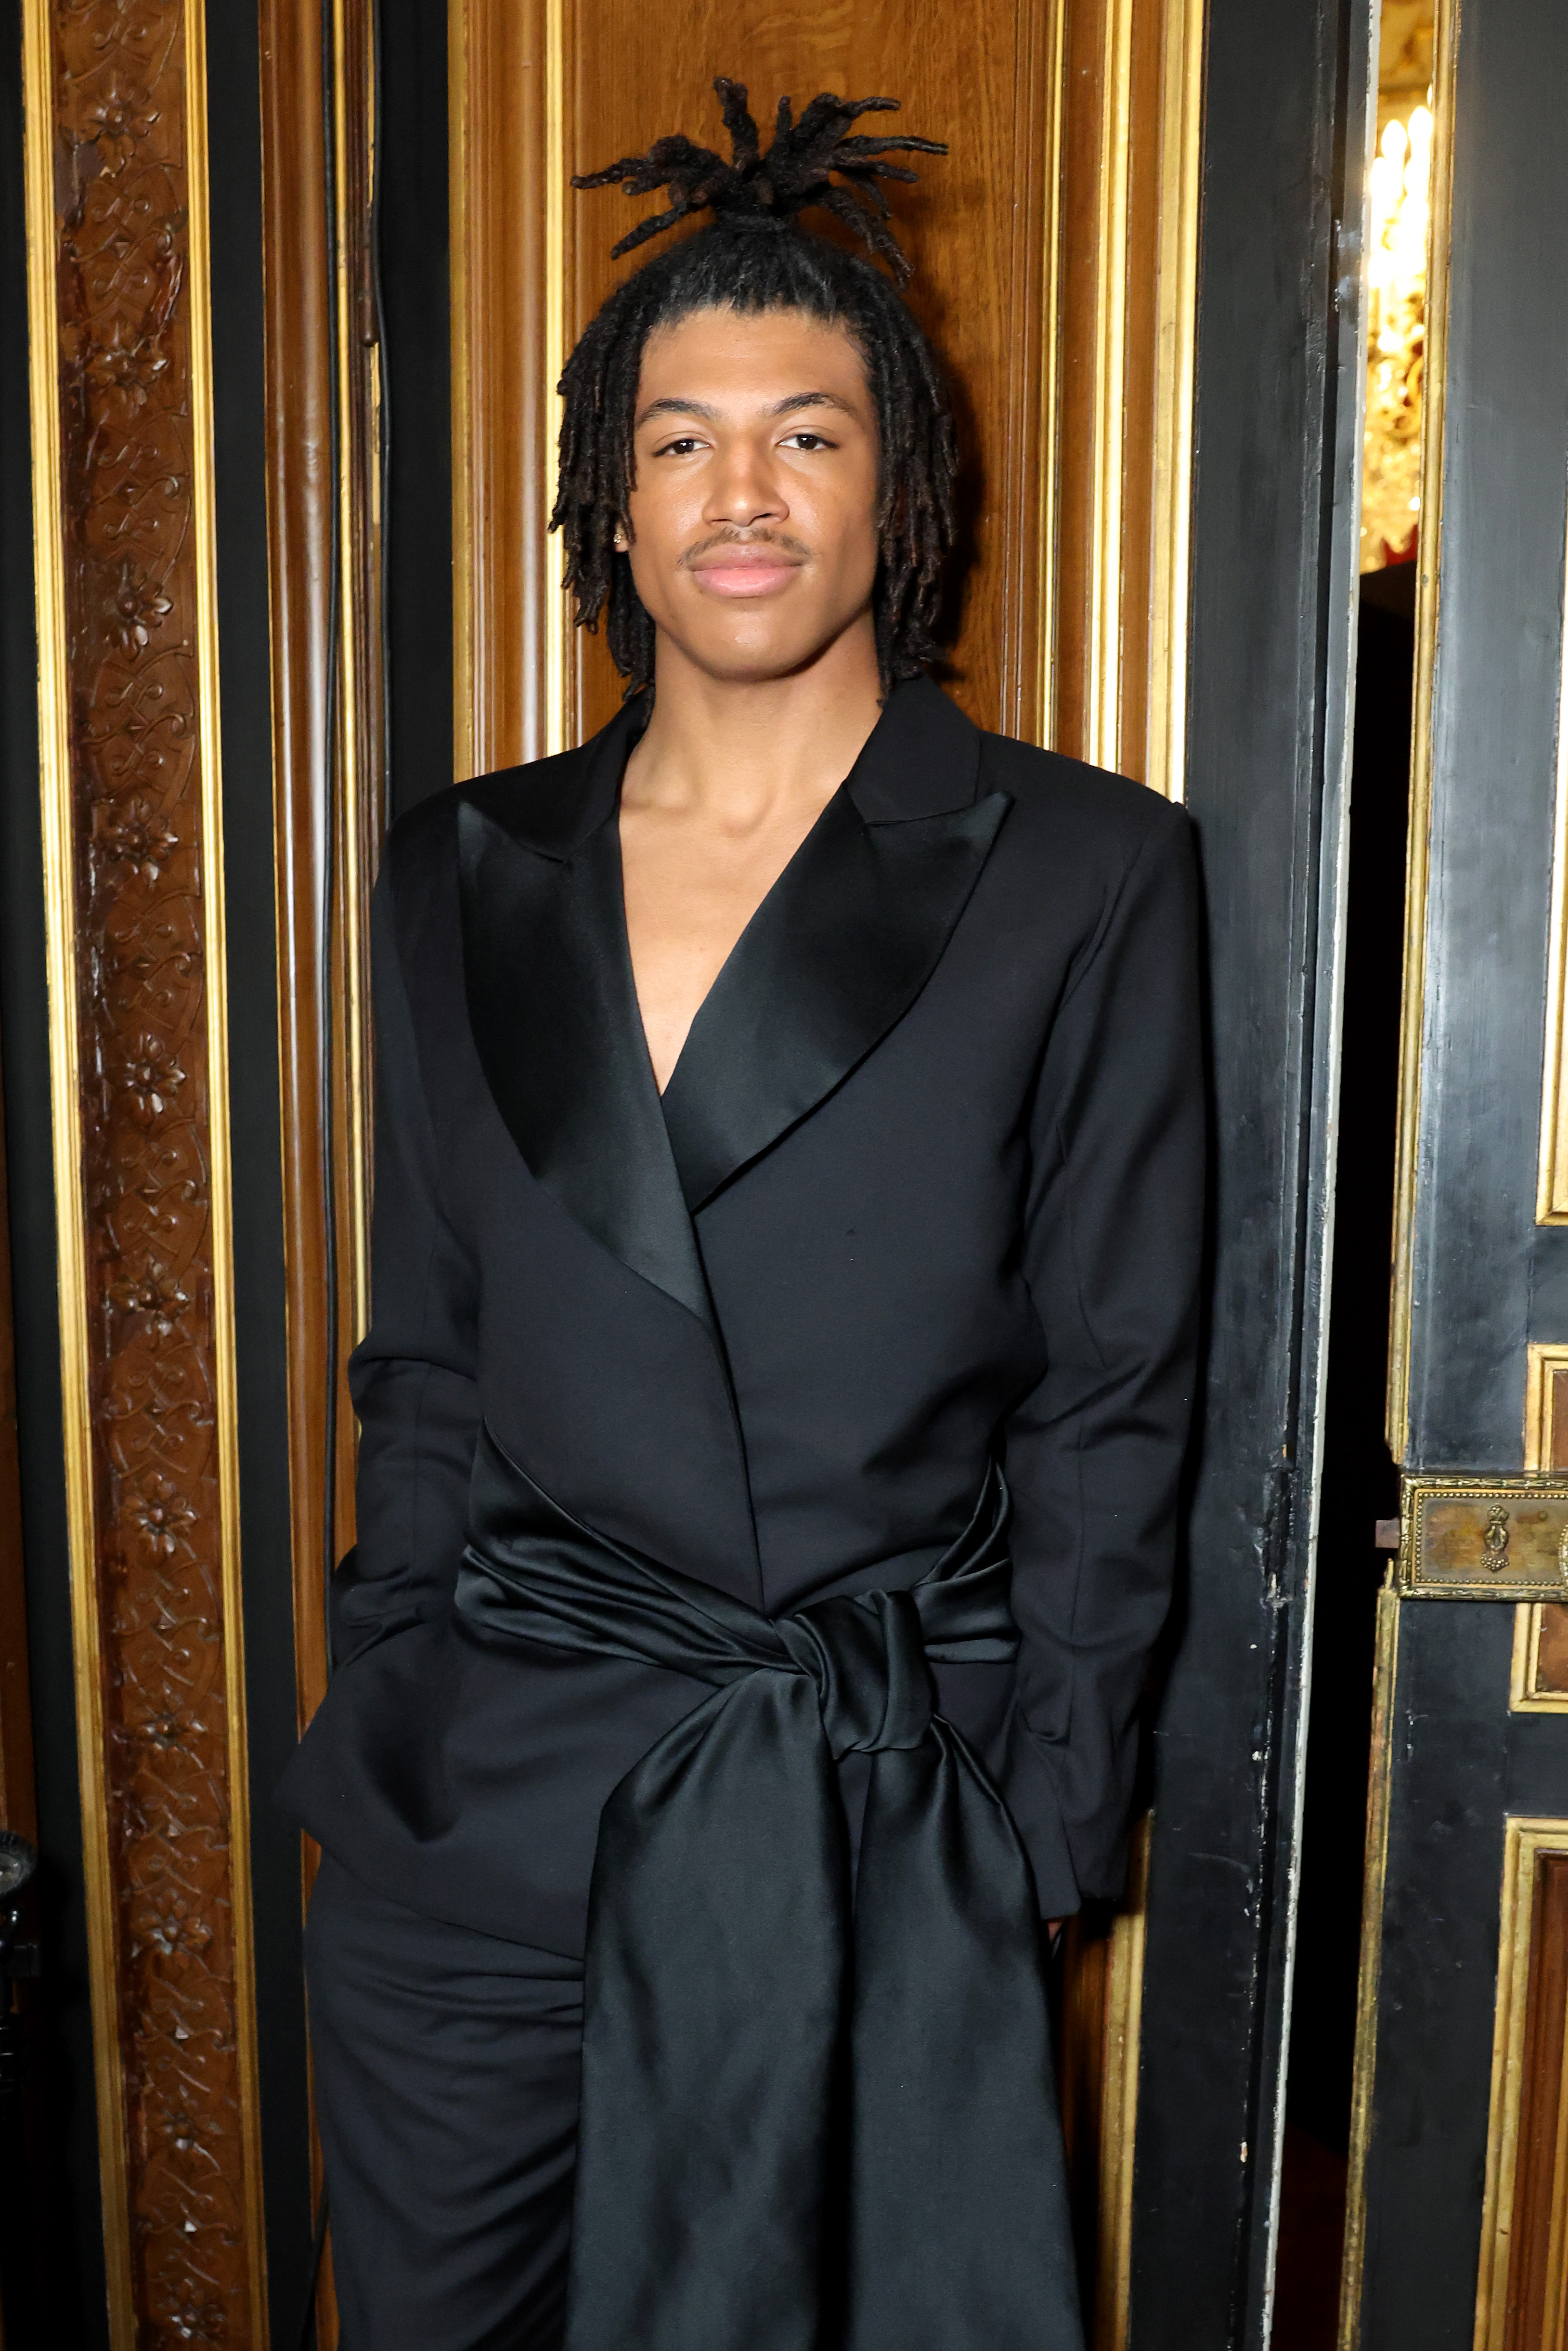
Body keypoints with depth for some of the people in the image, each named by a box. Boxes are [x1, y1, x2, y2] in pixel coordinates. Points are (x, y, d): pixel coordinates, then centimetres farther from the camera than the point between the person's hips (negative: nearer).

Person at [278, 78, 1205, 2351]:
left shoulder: (1085, 871, -4)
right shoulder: (470, 870, 5)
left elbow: (1111, 1392, -2)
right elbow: (427, 1354, 10)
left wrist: (1045, 1821, -3)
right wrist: (391, 1709, 8)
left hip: (870, 1812, -2)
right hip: (475, 1786, 3)